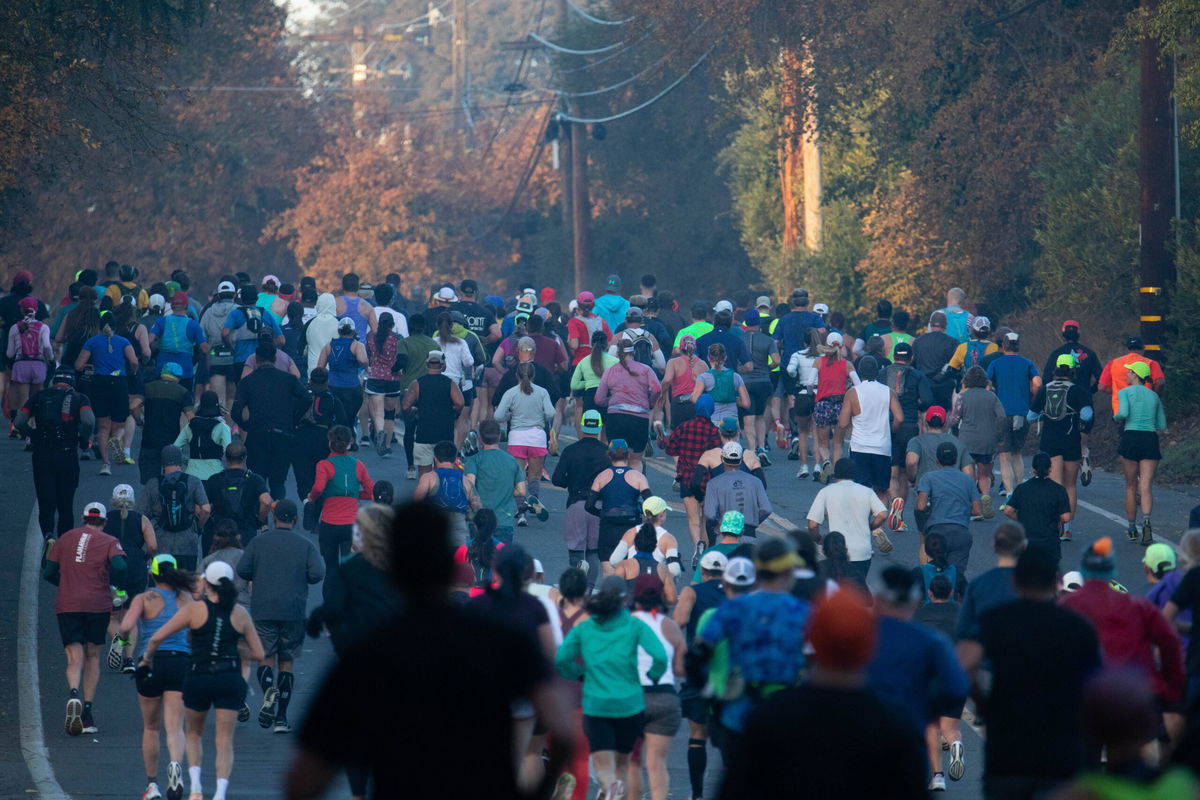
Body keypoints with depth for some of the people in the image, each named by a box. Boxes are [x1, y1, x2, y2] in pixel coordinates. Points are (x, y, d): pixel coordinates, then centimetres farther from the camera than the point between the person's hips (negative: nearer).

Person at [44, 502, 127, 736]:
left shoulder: (65, 539, 11)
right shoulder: (109, 542, 2)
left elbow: (48, 573, 11)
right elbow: (119, 566, -16)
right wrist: (115, 585, 4)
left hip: (67, 605, 1)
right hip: (98, 604, -1)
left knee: (75, 657, -3)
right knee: (92, 655, 15)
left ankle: (74, 694, -34)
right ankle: (87, 710, 11)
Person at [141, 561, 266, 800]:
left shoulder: (195, 610, -4)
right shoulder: (240, 614, 3)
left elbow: (157, 638, -7)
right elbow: (258, 654, 7)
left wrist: (147, 658, 12)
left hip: (198, 679, -1)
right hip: (230, 680, 1)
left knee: (194, 732, 22)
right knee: (225, 740, 4)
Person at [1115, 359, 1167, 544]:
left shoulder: (1125, 392, 1)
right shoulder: (1154, 396, 15)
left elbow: (1123, 413, -16)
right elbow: (1162, 425, 19)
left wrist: (1116, 417, 6)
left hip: (1131, 437, -2)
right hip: (1150, 439, 2)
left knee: (1131, 486, 12)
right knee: (1146, 486, -5)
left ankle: (1132, 529, 20)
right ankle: (1146, 520, -31)